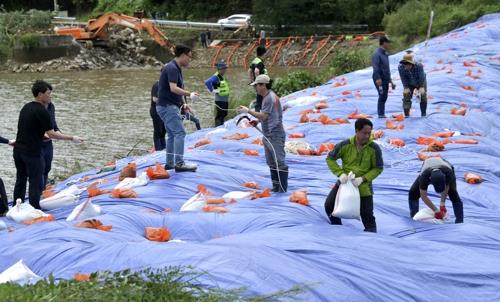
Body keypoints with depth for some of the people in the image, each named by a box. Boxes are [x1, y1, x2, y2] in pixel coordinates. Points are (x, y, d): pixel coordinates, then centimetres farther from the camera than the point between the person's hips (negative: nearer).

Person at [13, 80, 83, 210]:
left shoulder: (26, 107, 11)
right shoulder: (41, 111, -15)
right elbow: (51, 134, -15)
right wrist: (71, 138, -10)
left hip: (18, 149, 8)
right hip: (32, 153, -8)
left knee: (20, 181, 17)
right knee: (35, 184, -1)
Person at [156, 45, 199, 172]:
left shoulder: (176, 68, 15)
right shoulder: (172, 68, -16)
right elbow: (173, 88, -27)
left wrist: (183, 103, 13)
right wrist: (190, 94, -28)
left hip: (169, 106, 11)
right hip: (167, 106, -11)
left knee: (172, 135, 14)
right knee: (180, 133, -13)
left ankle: (169, 163, 18)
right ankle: (179, 164, -15)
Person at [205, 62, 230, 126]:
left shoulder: (222, 77, 12)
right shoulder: (216, 77, -18)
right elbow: (207, 82, -33)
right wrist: (212, 91, -24)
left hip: (225, 100, 10)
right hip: (220, 100, -10)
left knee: (224, 114, 19)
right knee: (219, 116, -8)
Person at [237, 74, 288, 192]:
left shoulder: (270, 98, -17)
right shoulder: (267, 97, 14)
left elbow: (264, 116, -20)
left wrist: (248, 111, -16)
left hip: (275, 135, -11)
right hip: (268, 135, 11)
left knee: (279, 162, -7)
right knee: (271, 163, 15)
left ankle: (283, 189, -6)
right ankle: (276, 187, 23)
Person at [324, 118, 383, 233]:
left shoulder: (374, 148, -15)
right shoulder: (345, 145, -13)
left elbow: (378, 168, -8)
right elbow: (330, 159, -3)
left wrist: (363, 178, -21)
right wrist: (340, 173, -16)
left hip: (363, 186, -2)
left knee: (367, 215, 0)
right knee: (329, 206, 0)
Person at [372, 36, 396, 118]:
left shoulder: (385, 54, 17)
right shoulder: (377, 54, -12)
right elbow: (375, 67, -22)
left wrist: (390, 80, 24)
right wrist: (378, 78, -33)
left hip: (386, 80, 9)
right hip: (380, 80, -9)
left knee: (384, 97, 10)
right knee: (382, 96, -12)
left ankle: (382, 114, 14)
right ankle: (381, 114, -9)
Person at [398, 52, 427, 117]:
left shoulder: (419, 66, -35)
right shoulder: (400, 67, -29)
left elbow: (422, 77, -33)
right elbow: (403, 79, -23)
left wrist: (421, 87, -40)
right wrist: (406, 88, -31)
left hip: (420, 83, -1)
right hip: (409, 84, 1)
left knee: (423, 97, -3)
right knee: (406, 97, -12)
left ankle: (423, 114, 14)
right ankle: (406, 114, -10)